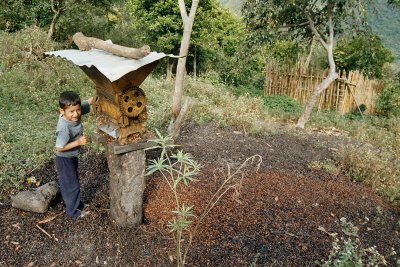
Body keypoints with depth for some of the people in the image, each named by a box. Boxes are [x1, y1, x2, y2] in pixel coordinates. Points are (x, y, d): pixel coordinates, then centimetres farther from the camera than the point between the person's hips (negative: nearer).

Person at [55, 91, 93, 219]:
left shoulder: (75, 113, -14)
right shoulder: (64, 127, -34)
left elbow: (89, 102, -3)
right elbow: (59, 148, -28)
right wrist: (78, 142, -28)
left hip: (72, 157, 7)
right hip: (64, 160, -7)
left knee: (73, 183, 24)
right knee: (71, 185, 9)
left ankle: (77, 205, 43)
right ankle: (73, 211, 27)